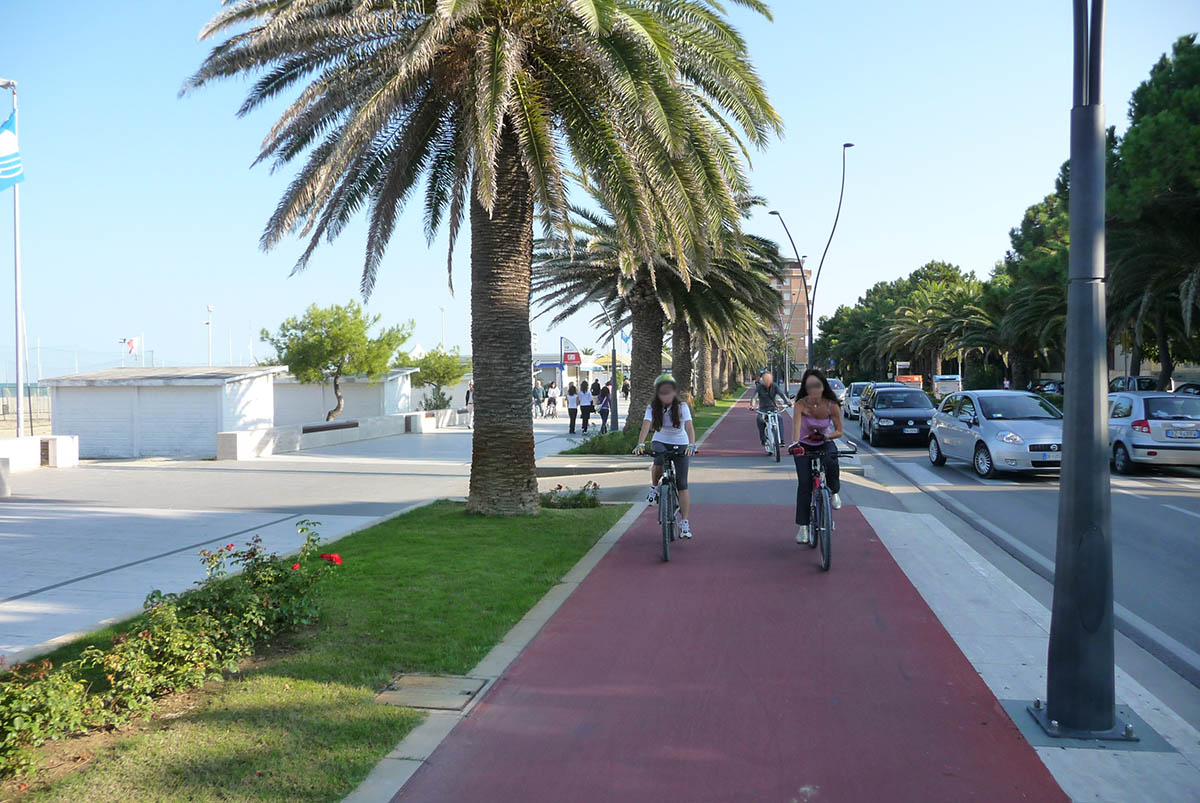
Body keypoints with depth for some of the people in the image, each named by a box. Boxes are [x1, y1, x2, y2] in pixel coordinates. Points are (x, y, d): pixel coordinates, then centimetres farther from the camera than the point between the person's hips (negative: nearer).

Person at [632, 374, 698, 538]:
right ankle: (654, 487, -1)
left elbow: (689, 426, -29)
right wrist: (640, 444, -44)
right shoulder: (653, 407, -12)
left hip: (680, 444, -1)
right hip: (660, 442, 1)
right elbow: (646, 425, -26)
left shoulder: (681, 406, -16)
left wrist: (692, 445, -47)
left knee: (681, 483, -10)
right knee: (659, 462, -34)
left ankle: (684, 523, -5)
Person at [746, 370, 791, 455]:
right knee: (760, 419, -33)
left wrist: (787, 402, -36)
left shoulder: (775, 386, -2)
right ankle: (763, 440, -21)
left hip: (773, 408, 1)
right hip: (762, 409, -1)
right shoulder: (759, 387, -5)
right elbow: (754, 396, -18)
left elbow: (782, 394, -16)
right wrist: (752, 405, -39)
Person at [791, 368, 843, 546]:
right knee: (804, 484, -13)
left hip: (825, 444, 1)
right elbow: (796, 426, -36)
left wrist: (827, 436, -28)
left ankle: (834, 492, 4)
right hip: (804, 446, 0)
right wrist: (795, 444, -54)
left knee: (831, 464, -32)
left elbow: (839, 431, -9)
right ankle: (803, 527, -6)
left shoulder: (832, 406, -17)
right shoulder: (801, 404, -22)